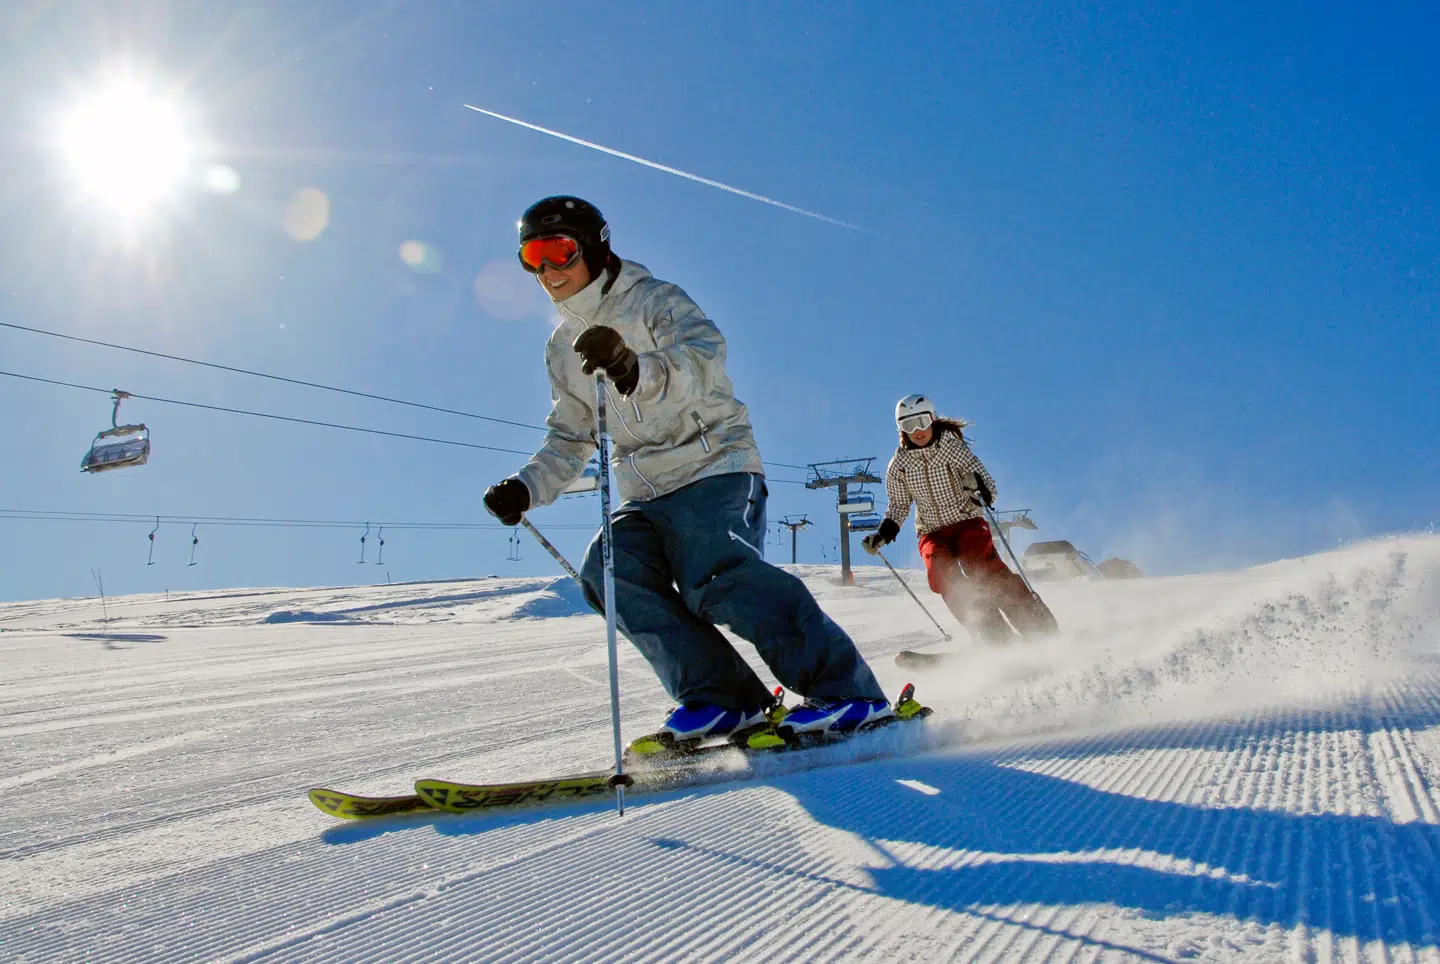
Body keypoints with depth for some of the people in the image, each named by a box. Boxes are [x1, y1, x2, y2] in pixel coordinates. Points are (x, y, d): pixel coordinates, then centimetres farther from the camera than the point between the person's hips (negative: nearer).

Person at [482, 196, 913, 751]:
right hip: (646, 497, 7)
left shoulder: (655, 301, -3)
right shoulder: (563, 350, 18)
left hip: (715, 470, -6)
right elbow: (570, 440, 25)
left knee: (715, 576, -30)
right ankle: (718, 698, -20)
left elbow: (704, 362, -23)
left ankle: (848, 693, -26)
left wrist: (637, 370, -44)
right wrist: (526, 488, 7)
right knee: (610, 570, -22)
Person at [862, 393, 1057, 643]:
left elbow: (989, 489, -14)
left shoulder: (954, 449, -12)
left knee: (983, 568, -28)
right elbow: (899, 506, 9)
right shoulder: (898, 466, -4)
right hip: (932, 532, 2)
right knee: (942, 576, -26)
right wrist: (883, 534, -6)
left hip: (968, 522, -2)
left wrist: (979, 485, -37)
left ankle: (1040, 628, -22)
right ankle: (997, 638, -26)